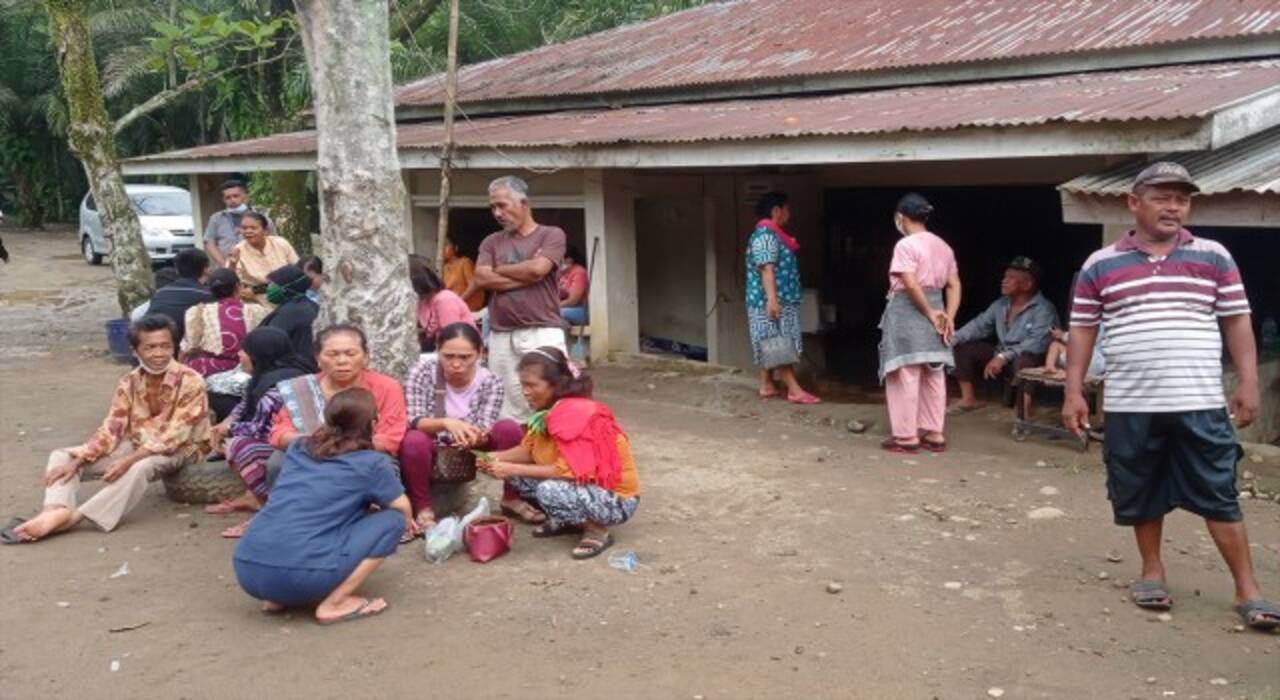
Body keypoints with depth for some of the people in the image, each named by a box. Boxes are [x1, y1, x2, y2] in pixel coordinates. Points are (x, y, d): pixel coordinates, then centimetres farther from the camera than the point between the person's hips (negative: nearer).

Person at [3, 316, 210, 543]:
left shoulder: (190, 382, -20)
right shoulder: (129, 383, -3)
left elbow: (174, 437, -25)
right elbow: (111, 429, -5)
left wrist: (129, 460, -35)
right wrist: (77, 461, -19)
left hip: (181, 449, -6)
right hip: (138, 445, 6)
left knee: (141, 467, -40)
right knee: (61, 456, -4)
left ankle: (71, 518, -39)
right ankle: (56, 511, -31)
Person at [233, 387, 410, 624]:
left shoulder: (297, 449, 21)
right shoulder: (372, 463, 5)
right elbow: (404, 512, 18)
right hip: (302, 576, -7)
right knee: (392, 521, 8)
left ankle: (278, 598, 17)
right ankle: (333, 604, 1)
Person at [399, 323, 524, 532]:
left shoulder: (490, 382, -12)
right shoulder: (422, 372, -18)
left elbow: (485, 431, -19)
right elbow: (412, 421, -25)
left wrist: (476, 437, -44)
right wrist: (446, 423, -45)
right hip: (432, 450, -2)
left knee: (510, 429, -22)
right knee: (414, 441, -35)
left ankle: (512, 497, -2)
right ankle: (423, 509, -15)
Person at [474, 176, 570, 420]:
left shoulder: (551, 235, 5)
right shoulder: (492, 242, 15)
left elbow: (538, 268, -12)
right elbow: (482, 278, -1)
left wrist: (500, 270, 3)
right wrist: (526, 275, -5)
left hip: (543, 332, -3)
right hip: (501, 336, 3)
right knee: (509, 406, 5)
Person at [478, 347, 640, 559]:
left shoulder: (575, 413, -26)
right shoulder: (552, 409, 2)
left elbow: (568, 471, -30)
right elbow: (529, 450, 4)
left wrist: (512, 469, -27)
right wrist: (497, 458, -15)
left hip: (616, 500, -9)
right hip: (585, 486, 9)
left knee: (549, 491, -34)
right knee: (517, 475, 2)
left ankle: (598, 530, -9)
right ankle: (569, 520, 13)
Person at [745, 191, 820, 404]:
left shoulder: (772, 234, 18)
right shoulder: (766, 235, -15)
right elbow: (766, 268, -23)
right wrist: (772, 298, -30)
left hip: (781, 300, 11)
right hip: (771, 301, -11)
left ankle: (767, 386, 16)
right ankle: (794, 390, -12)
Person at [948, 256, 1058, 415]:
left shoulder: (1043, 309, -17)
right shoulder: (1000, 304, 6)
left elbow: (1038, 342, -29)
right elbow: (979, 325, 6)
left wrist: (1004, 357, -37)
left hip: (1028, 358, -8)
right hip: (1001, 356, 8)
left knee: (1024, 361, -41)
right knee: (964, 347, 0)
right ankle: (968, 399, 2)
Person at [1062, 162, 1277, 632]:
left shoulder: (1214, 258, 4)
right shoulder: (1100, 266, 3)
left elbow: (1237, 322, 6)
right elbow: (1082, 329, 6)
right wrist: (1074, 392, 1)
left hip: (1200, 403, 0)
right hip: (1130, 406, 1)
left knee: (1219, 496, 2)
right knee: (1140, 495, 10)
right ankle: (1153, 572, 28)